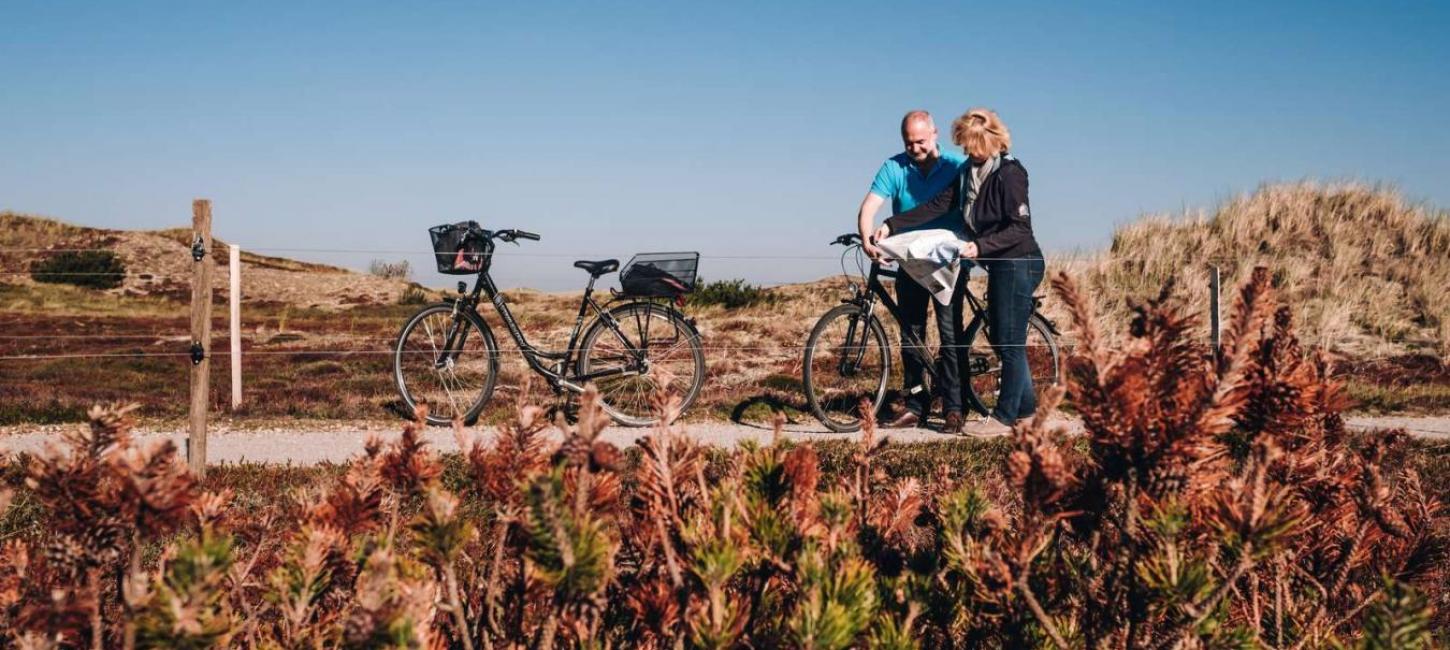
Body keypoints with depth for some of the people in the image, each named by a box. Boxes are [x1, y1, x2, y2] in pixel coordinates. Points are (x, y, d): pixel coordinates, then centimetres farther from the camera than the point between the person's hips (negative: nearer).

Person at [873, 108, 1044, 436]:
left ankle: (1003, 417, 5)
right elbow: (939, 205, 6)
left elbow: (1020, 227, -20)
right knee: (999, 338, 15)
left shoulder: (1009, 173, -16)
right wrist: (891, 225, -1)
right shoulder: (970, 171, 9)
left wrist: (980, 246, -30)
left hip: (1018, 264, -9)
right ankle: (1025, 405, 27)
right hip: (1000, 265, 9)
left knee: (1009, 342, -3)